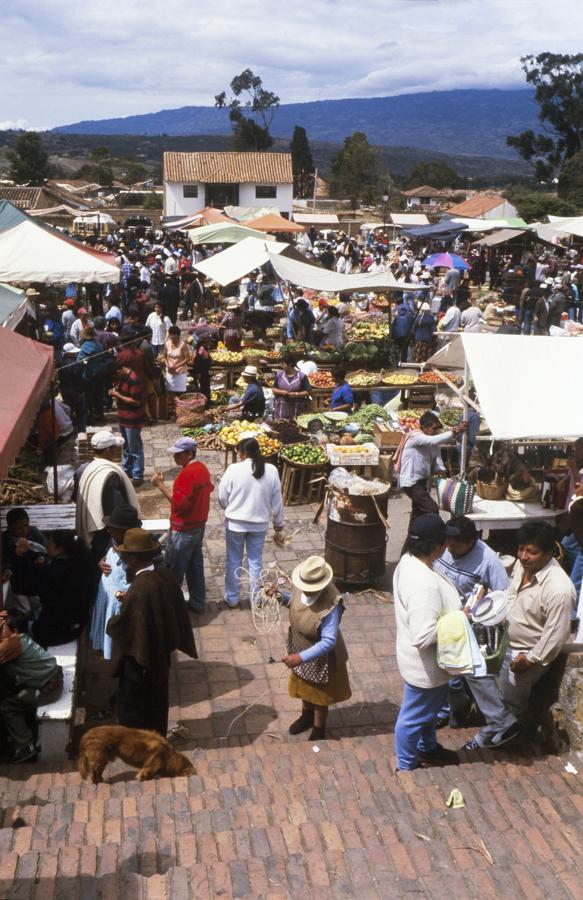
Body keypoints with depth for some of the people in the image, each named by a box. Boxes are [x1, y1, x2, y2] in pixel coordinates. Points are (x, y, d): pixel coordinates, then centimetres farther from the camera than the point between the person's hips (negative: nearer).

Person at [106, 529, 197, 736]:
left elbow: (121, 627, -23)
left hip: (138, 659, -8)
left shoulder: (138, 589, -32)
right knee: (156, 703, 25)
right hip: (160, 654, 8)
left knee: (132, 708, 14)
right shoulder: (166, 576, -9)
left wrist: (111, 623, 1)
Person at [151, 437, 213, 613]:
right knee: (195, 565, 17)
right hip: (199, 525, 10)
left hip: (183, 530, -10)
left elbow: (179, 503, -29)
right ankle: (197, 602, 24)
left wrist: (160, 485, -27)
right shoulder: (202, 468, 7)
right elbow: (208, 489, 19)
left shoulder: (187, 473, -24)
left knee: (174, 571, 2)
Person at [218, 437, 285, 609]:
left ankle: (232, 599, 22)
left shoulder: (234, 469, -15)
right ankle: (255, 599, 22)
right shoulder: (271, 470, -7)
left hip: (235, 523, -2)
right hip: (260, 523, 2)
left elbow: (222, 498, -5)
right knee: (255, 561, 14)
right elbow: (277, 500, 2)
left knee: (234, 561, 12)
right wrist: (278, 522, 15)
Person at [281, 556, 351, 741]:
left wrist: (301, 657, -41)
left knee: (319, 694, 19)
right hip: (301, 648, 6)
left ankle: (319, 732, 44)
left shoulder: (331, 606, -40)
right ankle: (307, 716, 58)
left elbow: (328, 642, -37)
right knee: (304, 686, 30)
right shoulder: (301, 587, -20)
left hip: (320, 657, -6)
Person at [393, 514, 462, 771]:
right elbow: (423, 636, -37)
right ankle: (407, 767, 39)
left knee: (430, 707, 32)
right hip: (425, 665, -9)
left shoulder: (410, 560, -7)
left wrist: (454, 611, 3)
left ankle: (428, 748, 56)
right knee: (413, 717, 16)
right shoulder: (424, 584, -38)